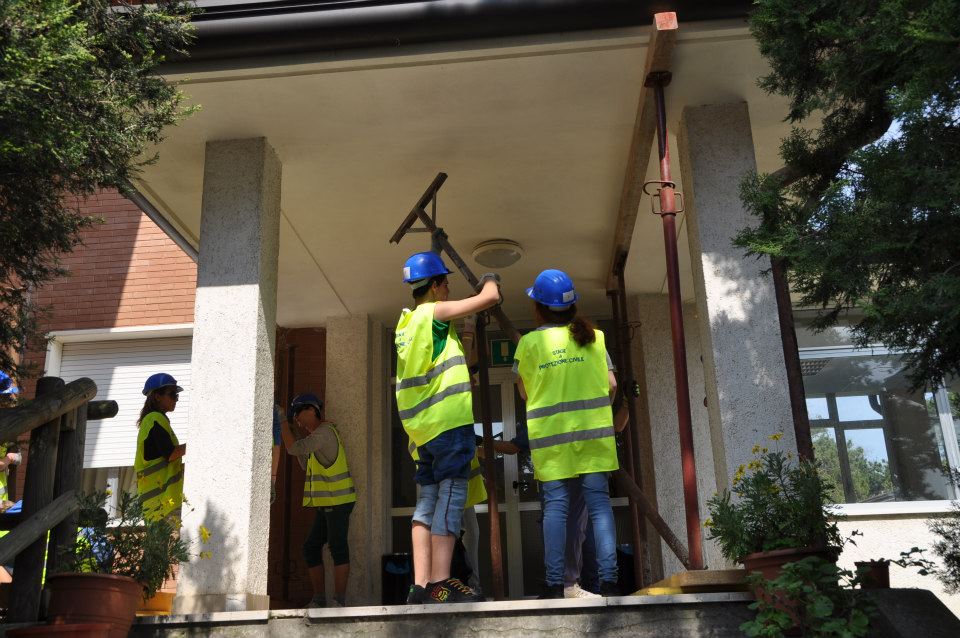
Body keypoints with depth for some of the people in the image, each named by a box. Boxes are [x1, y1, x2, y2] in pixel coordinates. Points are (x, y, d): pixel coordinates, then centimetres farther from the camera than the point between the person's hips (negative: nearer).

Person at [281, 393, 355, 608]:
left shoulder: (325, 431, -12)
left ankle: (339, 600, -5)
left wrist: (284, 426, -4)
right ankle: (319, 599, 14)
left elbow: (294, 449, -18)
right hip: (327, 503, 10)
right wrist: (298, 433, 18)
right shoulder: (317, 435, 19)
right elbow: (307, 465, 21)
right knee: (311, 548, 10)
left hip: (338, 500, -10)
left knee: (337, 547, -8)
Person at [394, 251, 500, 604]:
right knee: (451, 496, -9)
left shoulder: (407, 321, 17)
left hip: (422, 425, 8)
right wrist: (490, 280, 13)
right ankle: (440, 583, -13)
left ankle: (421, 585, 3)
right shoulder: (435, 312, -6)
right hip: (449, 420, -8)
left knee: (427, 501, 6)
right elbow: (491, 297, -6)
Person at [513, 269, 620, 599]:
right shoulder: (593, 336, 3)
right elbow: (611, 385, 2)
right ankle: (608, 578, 0)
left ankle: (554, 583, 1)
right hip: (594, 430, 1)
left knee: (555, 506, 2)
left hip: (550, 435, -1)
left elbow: (524, 391, 3)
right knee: (599, 501, 3)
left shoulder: (529, 343, -3)